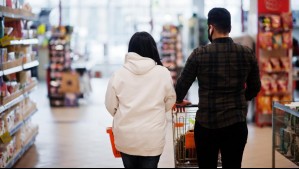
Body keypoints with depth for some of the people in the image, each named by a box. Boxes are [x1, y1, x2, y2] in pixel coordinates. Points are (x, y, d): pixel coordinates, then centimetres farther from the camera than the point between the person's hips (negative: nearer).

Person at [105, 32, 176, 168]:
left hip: (125, 137, 2)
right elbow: (170, 101, 5)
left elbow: (111, 106, 1)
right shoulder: (163, 73, -9)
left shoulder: (119, 75, -7)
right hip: (152, 138, -1)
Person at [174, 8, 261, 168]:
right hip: (236, 123, 2)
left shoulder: (200, 54, -8)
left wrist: (179, 101, 24)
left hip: (206, 123, -1)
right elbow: (255, 87, 11)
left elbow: (183, 83, 2)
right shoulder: (247, 54, -1)